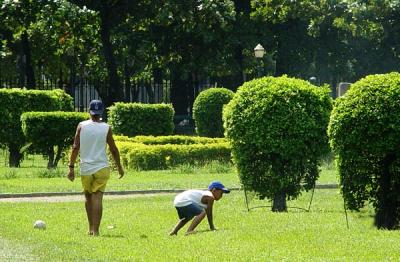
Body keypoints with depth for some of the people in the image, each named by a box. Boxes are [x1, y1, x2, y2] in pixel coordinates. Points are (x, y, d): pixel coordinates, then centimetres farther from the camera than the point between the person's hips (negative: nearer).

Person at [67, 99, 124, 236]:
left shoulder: (82, 126, -1)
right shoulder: (106, 128, -2)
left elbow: (75, 148, -4)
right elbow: (113, 149, 4)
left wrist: (71, 167, -1)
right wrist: (119, 166, 17)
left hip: (85, 168, 1)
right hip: (102, 168, -1)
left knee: (88, 197, 18)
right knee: (97, 198, -5)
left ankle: (91, 228, 23)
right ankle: (95, 230, -14)